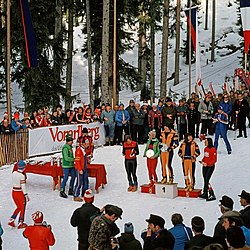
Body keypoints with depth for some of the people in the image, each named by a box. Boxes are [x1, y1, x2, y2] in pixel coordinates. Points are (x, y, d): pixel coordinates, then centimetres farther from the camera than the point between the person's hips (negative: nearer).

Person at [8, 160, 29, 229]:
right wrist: (26, 195, -13)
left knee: (19, 207, 24)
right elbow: (23, 187, -19)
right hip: (20, 193, -7)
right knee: (22, 208, 13)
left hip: (14, 192, 7)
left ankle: (11, 220, 17)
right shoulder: (22, 175, -21)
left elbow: (13, 183, 7)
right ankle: (20, 224, 21)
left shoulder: (14, 173, -1)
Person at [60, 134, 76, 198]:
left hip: (71, 165, 9)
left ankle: (70, 190, 25)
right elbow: (66, 158, -22)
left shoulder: (70, 147, 10)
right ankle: (62, 192, 5)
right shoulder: (65, 148, -17)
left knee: (73, 176, 13)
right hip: (66, 166, -9)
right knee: (65, 178, -5)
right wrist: (74, 159, -19)